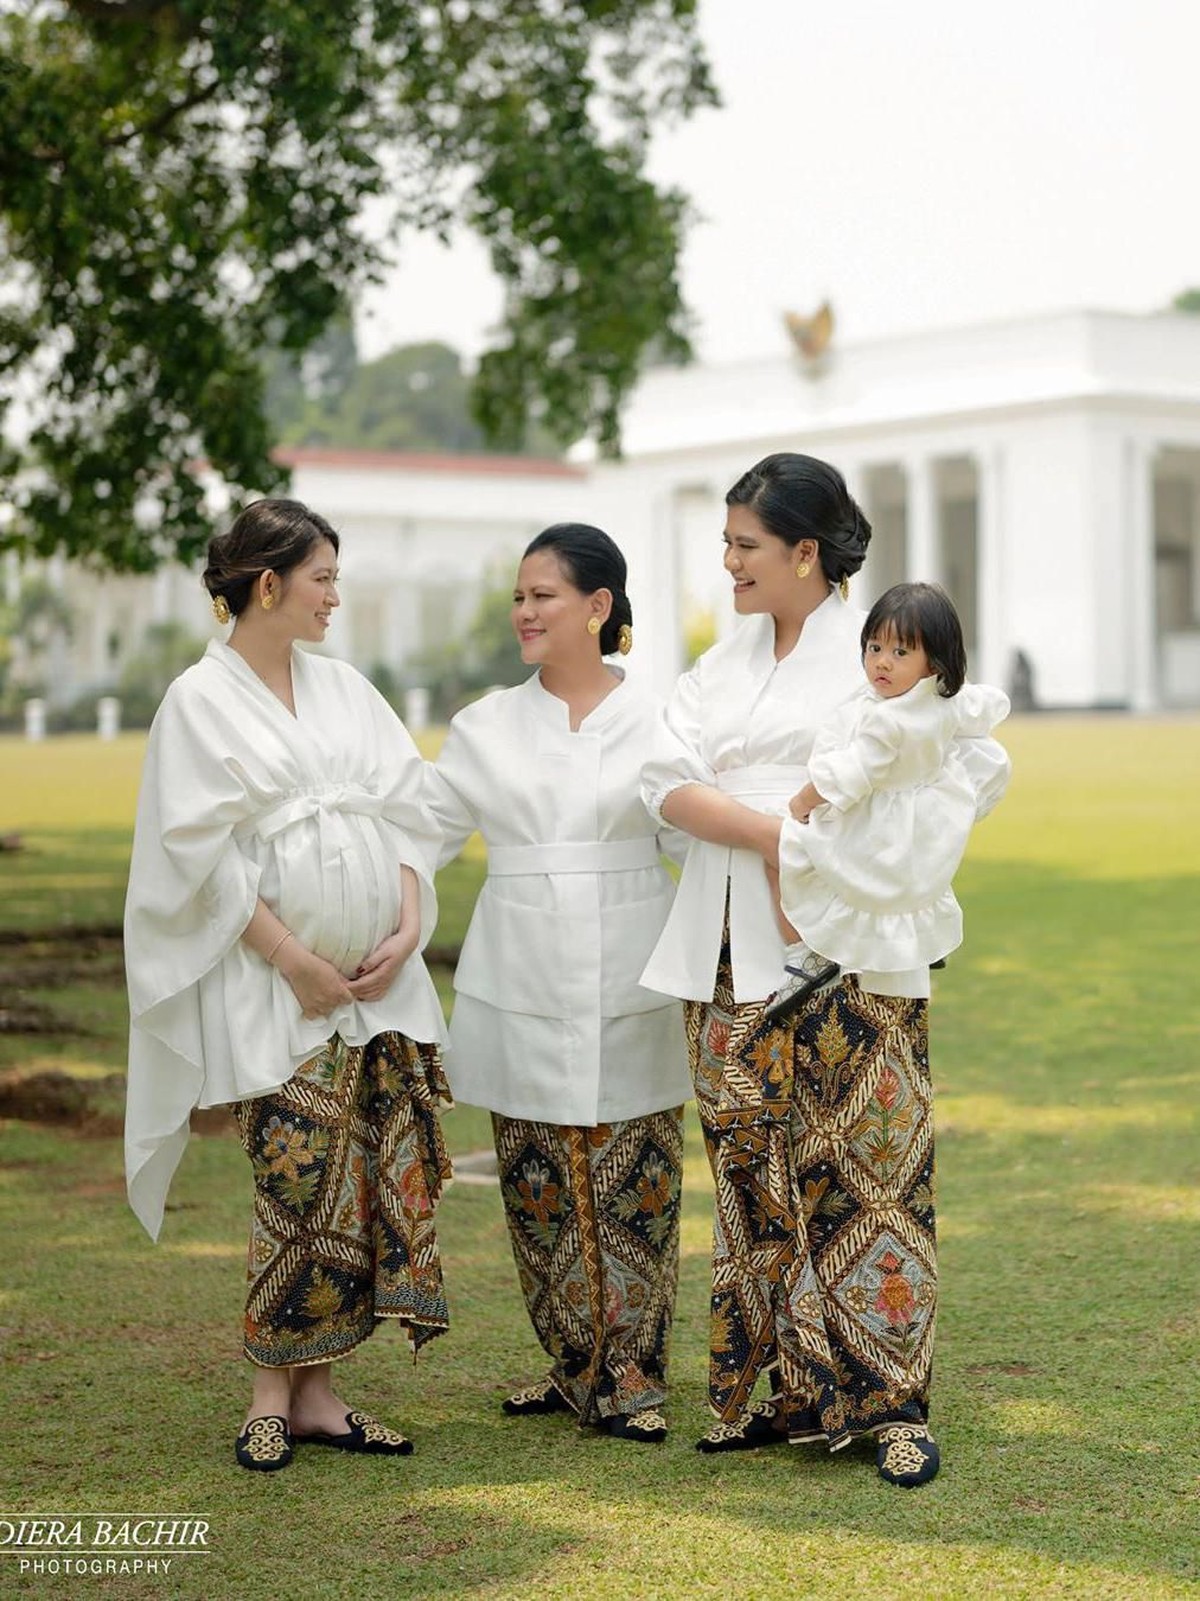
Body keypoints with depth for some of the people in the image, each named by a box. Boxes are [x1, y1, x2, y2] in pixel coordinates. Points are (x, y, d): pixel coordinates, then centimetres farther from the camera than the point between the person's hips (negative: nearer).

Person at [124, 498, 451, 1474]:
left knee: (376, 1177, 2)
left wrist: (408, 930, -4)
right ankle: (273, 1393, 8)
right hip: (279, 985, -5)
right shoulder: (200, 702, -4)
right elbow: (207, 855, -9)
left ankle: (318, 1392, 10)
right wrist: (297, 962, -11)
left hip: (379, 978, 5)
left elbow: (405, 811, 10)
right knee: (301, 1182, -6)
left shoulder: (344, 688, 12)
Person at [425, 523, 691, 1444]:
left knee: (634, 1193, 0)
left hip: (629, 997, -2)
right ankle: (573, 1367, 19)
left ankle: (630, 1380, 10)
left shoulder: (656, 724, 3)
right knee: (542, 1195, 5)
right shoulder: (486, 729, 7)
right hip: (524, 997, 2)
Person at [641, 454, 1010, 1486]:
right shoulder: (723, 666, 15)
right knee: (755, 1167, 6)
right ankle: (794, 1389, 16)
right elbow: (670, 781, 1)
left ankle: (889, 1402, 1)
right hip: (733, 956, 6)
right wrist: (770, 833, -15)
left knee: (863, 1166, -6)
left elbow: (981, 770, -4)